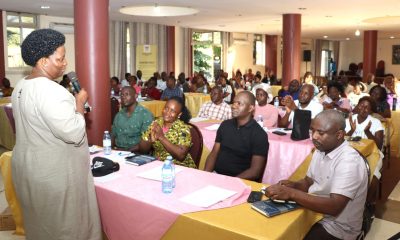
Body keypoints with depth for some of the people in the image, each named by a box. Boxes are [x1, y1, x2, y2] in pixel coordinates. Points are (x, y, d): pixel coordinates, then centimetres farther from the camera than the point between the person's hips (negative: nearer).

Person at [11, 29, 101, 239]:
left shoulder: (21, 86, 7)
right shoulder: (50, 90, -24)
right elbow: (73, 134, -27)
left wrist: (70, 101, 14)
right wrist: (80, 103, -12)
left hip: (30, 165, 10)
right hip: (53, 172, -10)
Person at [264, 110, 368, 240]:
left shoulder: (349, 162, -24)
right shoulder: (320, 151, 2)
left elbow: (334, 207, -31)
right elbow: (308, 181, 14)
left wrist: (292, 193, -33)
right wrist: (293, 185, -8)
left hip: (336, 227, -7)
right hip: (314, 211, 7)